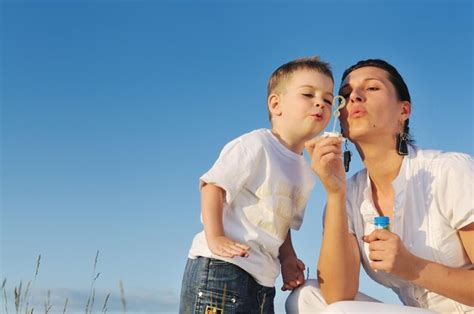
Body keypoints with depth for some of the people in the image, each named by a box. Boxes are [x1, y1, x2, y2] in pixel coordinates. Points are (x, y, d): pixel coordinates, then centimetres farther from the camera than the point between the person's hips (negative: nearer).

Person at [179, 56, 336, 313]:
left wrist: (287, 258, 7)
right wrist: (215, 238, -22)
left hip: (263, 281, 9)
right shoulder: (255, 145, -9)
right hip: (221, 266, -8)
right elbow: (212, 186, -13)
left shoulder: (305, 173, 15)